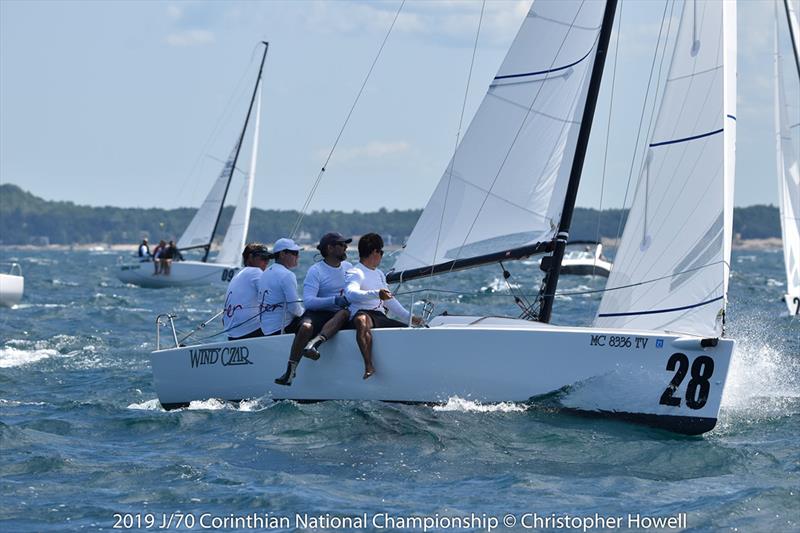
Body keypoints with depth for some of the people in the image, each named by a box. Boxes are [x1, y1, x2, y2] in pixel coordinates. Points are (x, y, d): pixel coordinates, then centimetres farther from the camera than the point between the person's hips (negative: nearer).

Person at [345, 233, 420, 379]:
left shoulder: (379, 274, 29)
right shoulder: (355, 273, -1)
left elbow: (389, 300, 37)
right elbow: (350, 293, -23)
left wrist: (409, 317, 33)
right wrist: (376, 294, -37)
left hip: (381, 317, 9)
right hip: (363, 313, -9)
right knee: (362, 321, -43)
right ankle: (368, 366, -57)